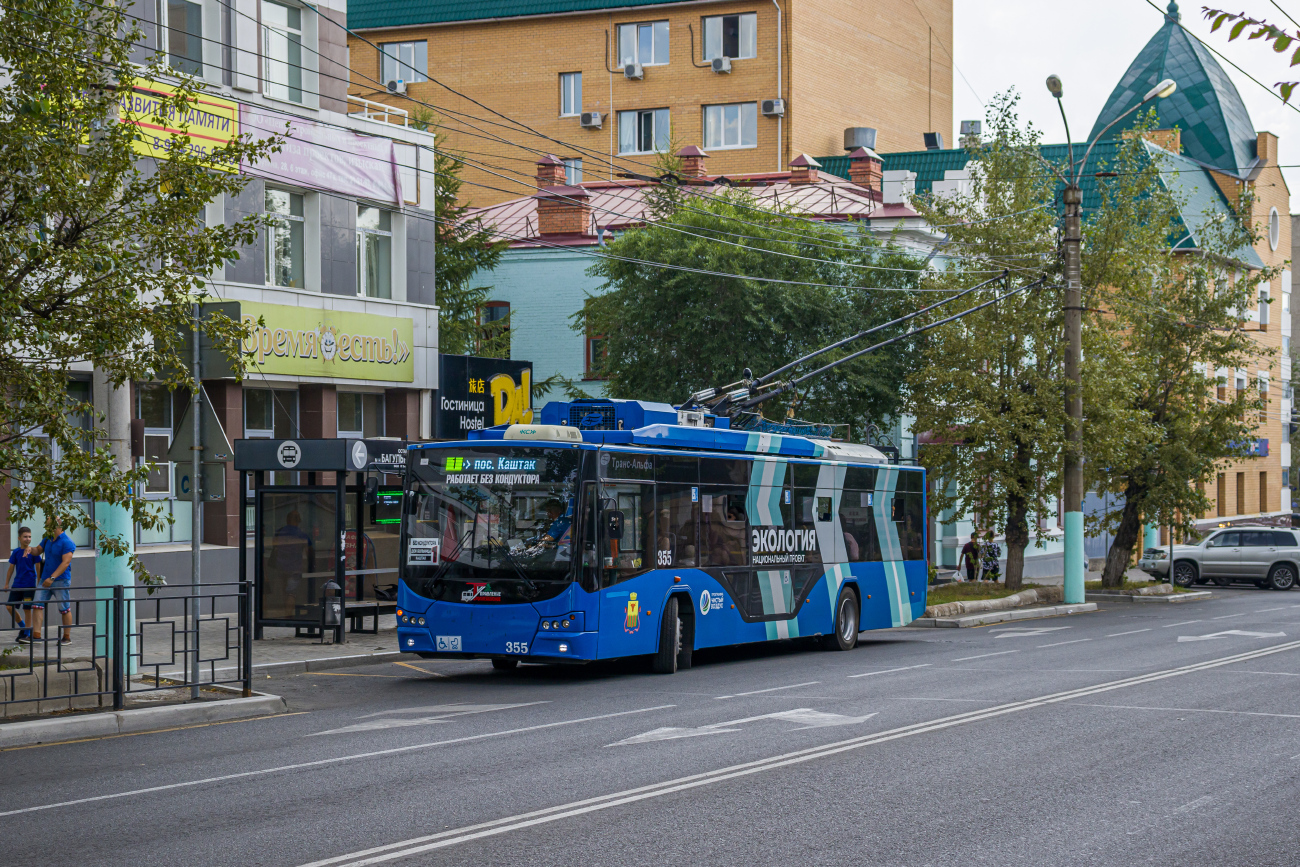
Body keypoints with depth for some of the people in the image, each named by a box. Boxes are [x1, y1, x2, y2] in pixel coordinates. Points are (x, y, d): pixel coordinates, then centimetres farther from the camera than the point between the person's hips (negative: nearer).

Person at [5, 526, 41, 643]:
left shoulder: (33, 552, -5)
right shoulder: (16, 552, 6)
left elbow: (38, 568, -3)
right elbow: (11, 568, 12)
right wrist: (6, 584, 10)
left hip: (29, 585, -4)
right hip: (17, 584, 4)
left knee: (27, 609, -2)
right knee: (10, 607, 3)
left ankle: (27, 634, 7)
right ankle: (23, 627, 22)